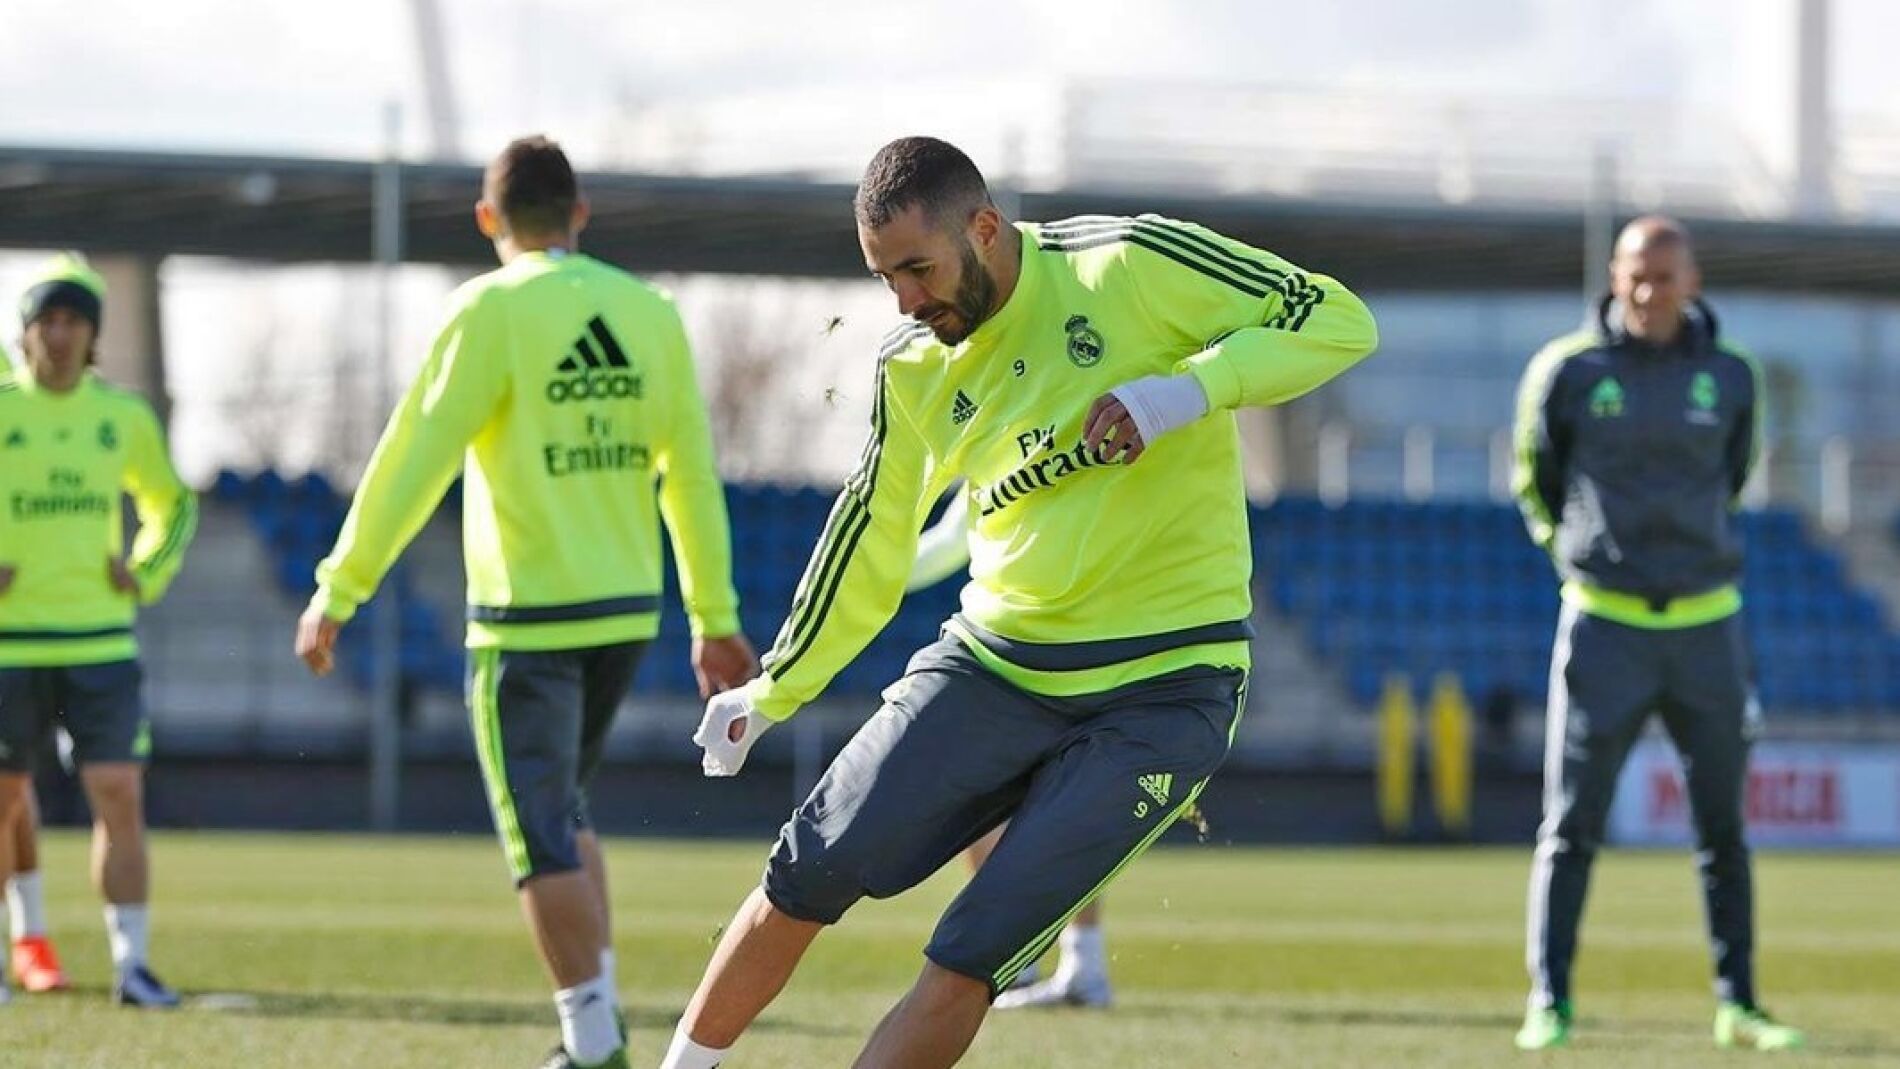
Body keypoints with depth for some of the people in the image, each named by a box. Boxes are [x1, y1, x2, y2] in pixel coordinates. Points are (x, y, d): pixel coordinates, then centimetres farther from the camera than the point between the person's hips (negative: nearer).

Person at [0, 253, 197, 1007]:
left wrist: (147, 573, 6)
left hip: (102, 643, 2)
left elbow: (173, 503, 23)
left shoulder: (125, 417, 6)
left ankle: (132, 965, -5)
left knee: (120, 798, -7)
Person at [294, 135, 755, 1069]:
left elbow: (413, 462, -11)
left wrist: (338, 593, -7)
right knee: (563, 811, 21)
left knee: (543, 836, -1)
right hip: (627, 610, 6)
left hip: (528, 618, -6)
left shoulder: (494, 310, -9)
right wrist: (714, 619, 15)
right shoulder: (651, 314, 6)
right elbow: (693, 475, 9)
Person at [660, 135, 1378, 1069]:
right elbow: (873, 540, 19)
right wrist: (772, 694, 23)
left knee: (966, 966, -14)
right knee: (810, 875, -6)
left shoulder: (1133, 264, -10)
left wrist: (1186, 390, -23)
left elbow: (1336, 321, -9)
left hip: (1162, 693, -5)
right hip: (995, 664, 5)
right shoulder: (913, 370, 5)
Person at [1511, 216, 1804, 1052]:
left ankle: (1737, 1005, 15)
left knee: (1724, 830, 7)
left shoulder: (1731, 378, 3)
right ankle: (1549, 1002, 0)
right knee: (1571, 828, -4)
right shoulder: (1568, 372, -3)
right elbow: (1535, 480, 11)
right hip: (1603, 624, -2)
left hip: (1707, 626, 2)